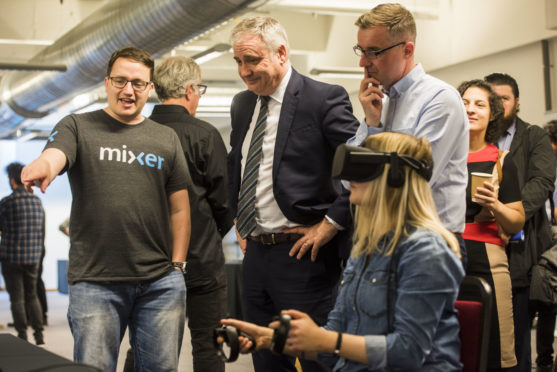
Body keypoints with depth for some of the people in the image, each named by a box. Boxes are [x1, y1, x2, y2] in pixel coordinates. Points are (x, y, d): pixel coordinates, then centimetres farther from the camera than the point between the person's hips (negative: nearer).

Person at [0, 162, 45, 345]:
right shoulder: (37, 201, 4)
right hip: (33, 257, 5)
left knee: (17, 298, 4)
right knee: (32, 295, 15)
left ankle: (22, 335, 4)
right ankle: (39, 334, 10)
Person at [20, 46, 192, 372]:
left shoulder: (167, 139, 13)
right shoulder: (78, 127, 7)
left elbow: (179, 208, 12)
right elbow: (54, 156, -15)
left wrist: (177, 265, 5)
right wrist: (42, 167, -39)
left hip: (160, 283, 3)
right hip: (94, 282, -2)